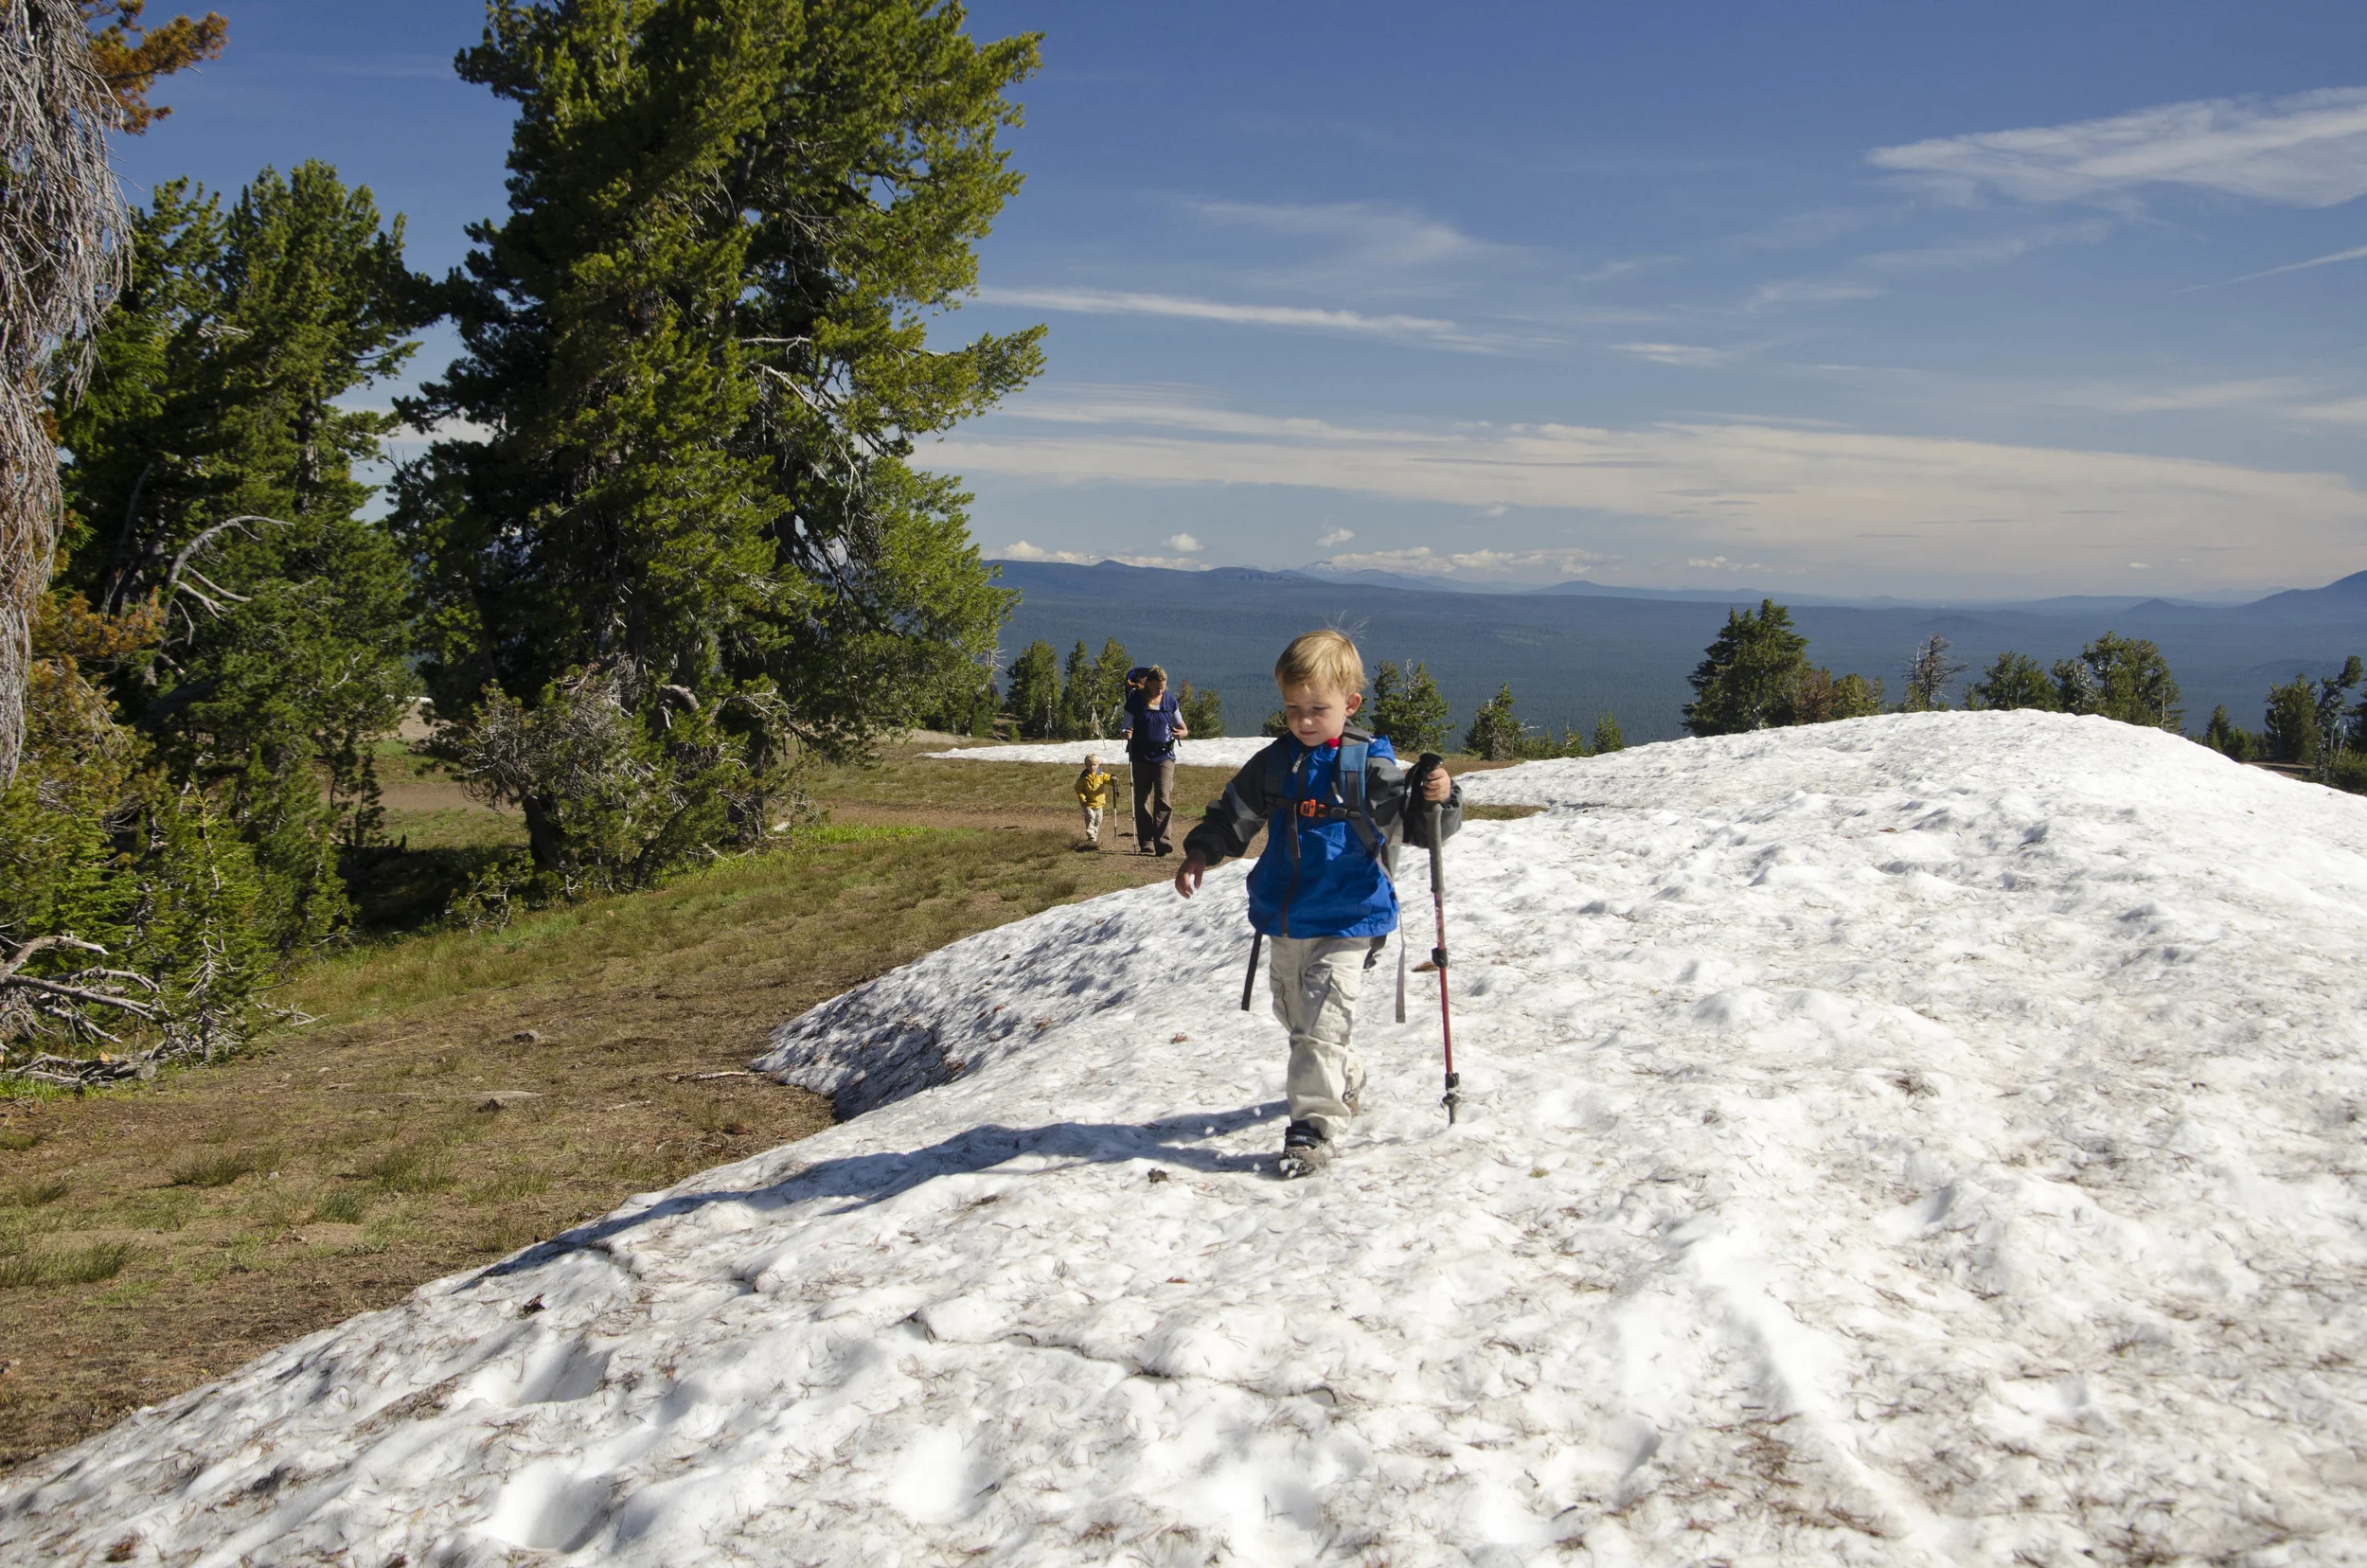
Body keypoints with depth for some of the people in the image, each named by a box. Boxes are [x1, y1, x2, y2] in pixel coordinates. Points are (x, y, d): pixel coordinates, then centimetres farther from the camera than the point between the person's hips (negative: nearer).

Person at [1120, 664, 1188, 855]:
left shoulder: (1169, 700, 3)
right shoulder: (1136, 700, -3)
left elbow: (1182, 726, 13)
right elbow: (1127, 727, 2)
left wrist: (1182, 733, -10)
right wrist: (1125, 733, -22)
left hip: (1164, 755, 0)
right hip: (1141, 758, 0)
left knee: (1164, 798, -14)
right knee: (1142, 801, 4)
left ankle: (1161, 840, -18)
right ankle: (1145, 843, 11)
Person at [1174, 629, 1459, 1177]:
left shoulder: (1372, 767, -11)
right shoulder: (1273, 764, 3)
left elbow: (1421, 827, -9)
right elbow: (1233, 815, 14)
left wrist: (1438, 799, -29)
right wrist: (1200, 853, 1)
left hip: (1347, 923, -6)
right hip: (1285, 924, 6)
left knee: (1320, 1024, -13)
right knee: (1295, 1015, 21)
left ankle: (1314, 1124, -8)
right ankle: (1346, 1082, 44)